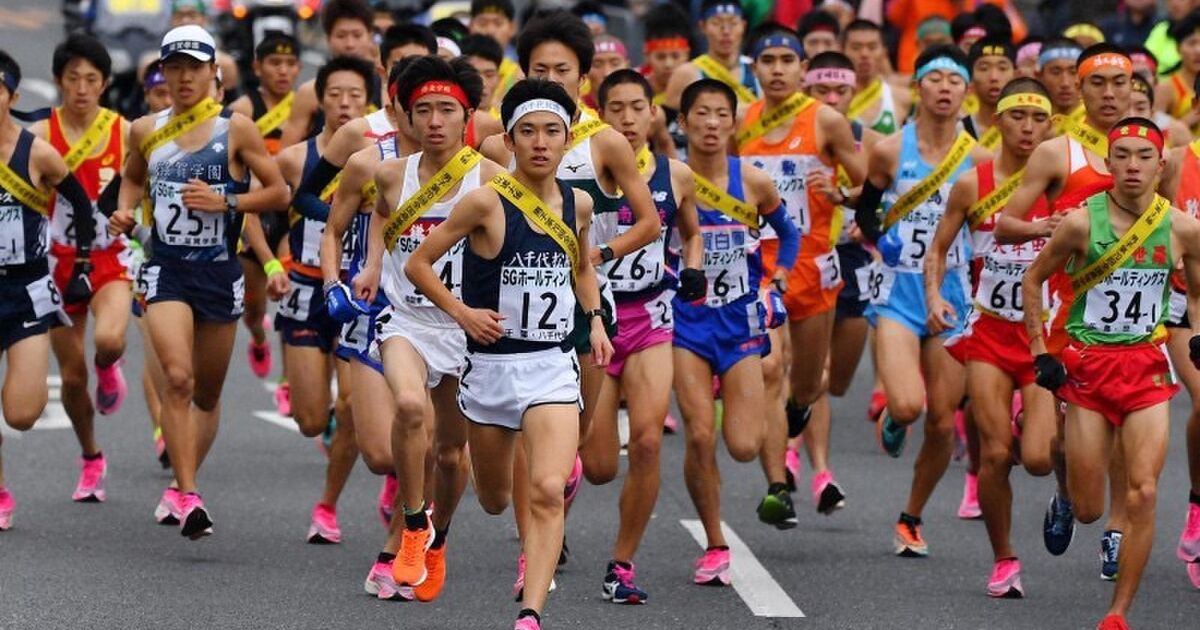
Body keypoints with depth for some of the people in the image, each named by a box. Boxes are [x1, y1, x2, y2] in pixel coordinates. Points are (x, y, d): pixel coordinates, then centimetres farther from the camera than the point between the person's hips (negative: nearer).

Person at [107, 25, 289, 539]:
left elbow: (278, 192, -1)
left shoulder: (235, 129, -3)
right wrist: (125, 210, 6)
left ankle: (181, 487, 32)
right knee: (178, 377, -20)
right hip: (166, 270, 0)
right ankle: (187, 497, -21)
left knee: (207, 393, 11)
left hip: (219, 272, 0)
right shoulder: (146, 131, 6)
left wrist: (225, 201, -15)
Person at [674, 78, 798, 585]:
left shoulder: (753, 182, -3)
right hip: (686, 318, -1)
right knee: (700, 436, -12)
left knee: (744, 446, -8)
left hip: (740, 320, 1)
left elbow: (788, 234, 14)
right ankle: (715, 546, 6)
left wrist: (777, 284, 1)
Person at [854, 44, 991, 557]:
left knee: (943, 423, 3)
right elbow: (864, 211, 11)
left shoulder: (977, 158, 1)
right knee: (907, 405, -23)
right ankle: (892, 418, 17)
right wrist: (878, 244, -2)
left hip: (951, 296, 2)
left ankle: (911, 518, 24)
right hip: (898, 293, -2)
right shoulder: (889, 152, -3)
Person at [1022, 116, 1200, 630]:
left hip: (1147, 368, 1)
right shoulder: (1082, 222, -9)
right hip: (1088, 365, -1)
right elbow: (1033, 279, 5)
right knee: (1088, 509, 3)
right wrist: (1040, 353, 0)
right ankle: (1066, 495, 42)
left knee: (1143, 494, -13)